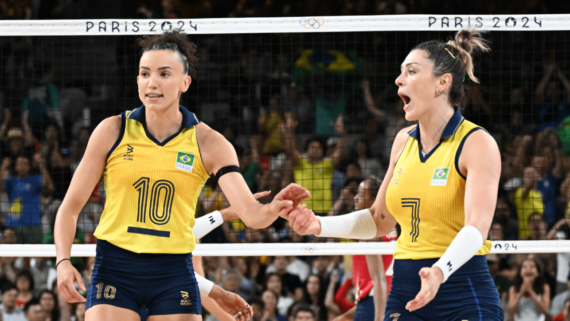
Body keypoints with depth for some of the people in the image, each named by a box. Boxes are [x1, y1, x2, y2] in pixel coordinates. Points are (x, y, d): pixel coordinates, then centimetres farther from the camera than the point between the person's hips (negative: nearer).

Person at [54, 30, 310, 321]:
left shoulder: (208, 143, -2)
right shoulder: (113, 132, -1)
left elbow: (250, 213, -12)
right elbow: (70, 206, 3)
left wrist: (273, 209, -35)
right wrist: (63, 261, -13)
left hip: (173, 274, 0)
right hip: (115, 267, 0)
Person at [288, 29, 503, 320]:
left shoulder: (477, 143, -9)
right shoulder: (404, 141, 12)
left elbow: (476, 228, -22)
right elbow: (379, 221, 22)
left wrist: (440, 272, -40)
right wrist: (320, 225, 7)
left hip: (462, 297, -6)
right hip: (405, 293, 6)